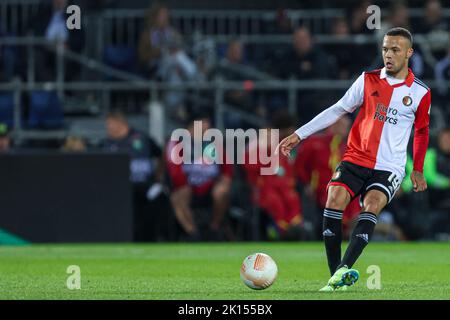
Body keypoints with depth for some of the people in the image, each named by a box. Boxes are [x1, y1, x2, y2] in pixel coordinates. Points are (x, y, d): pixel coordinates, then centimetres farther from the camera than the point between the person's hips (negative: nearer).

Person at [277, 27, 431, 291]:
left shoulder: (420, 93, 2)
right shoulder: (368, 80, 6)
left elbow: (422, 131, 18)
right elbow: (338, 110, 12)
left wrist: (418, 170, 19)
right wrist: (299, 135, 9)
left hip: (389, 168, -2)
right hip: (355, 159, 2)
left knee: (372, 205, -29)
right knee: (334, 198, -23)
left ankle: (343, 270, -42)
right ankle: (336, 277, -20)